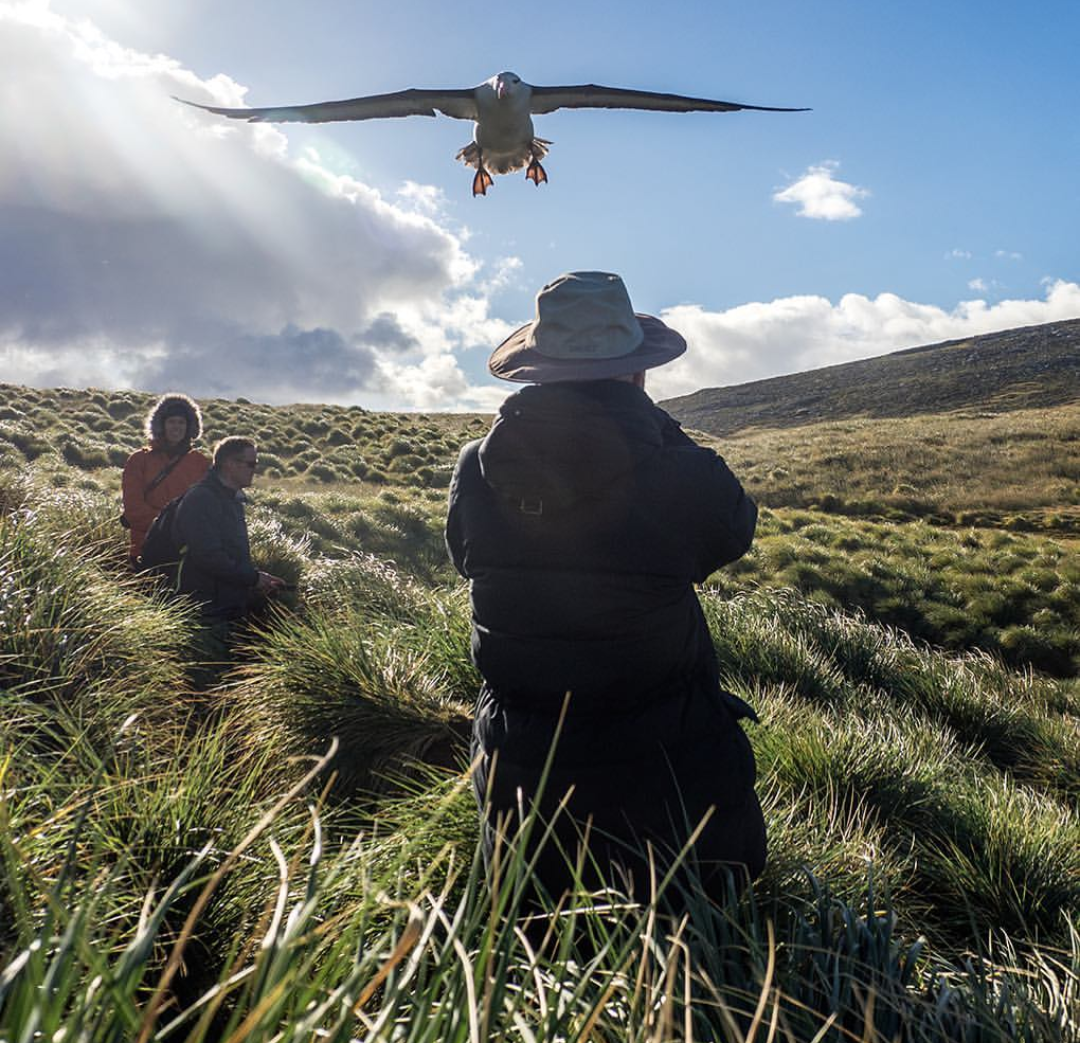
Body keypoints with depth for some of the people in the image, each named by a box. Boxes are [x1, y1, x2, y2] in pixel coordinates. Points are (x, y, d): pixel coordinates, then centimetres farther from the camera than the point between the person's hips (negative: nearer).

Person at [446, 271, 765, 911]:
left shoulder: (476, 474, -12)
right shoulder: (686, 480, -21)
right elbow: (735, 527, 2)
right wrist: (653, 428, 1)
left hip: (519, 787, 3)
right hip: (668, 793, -3)